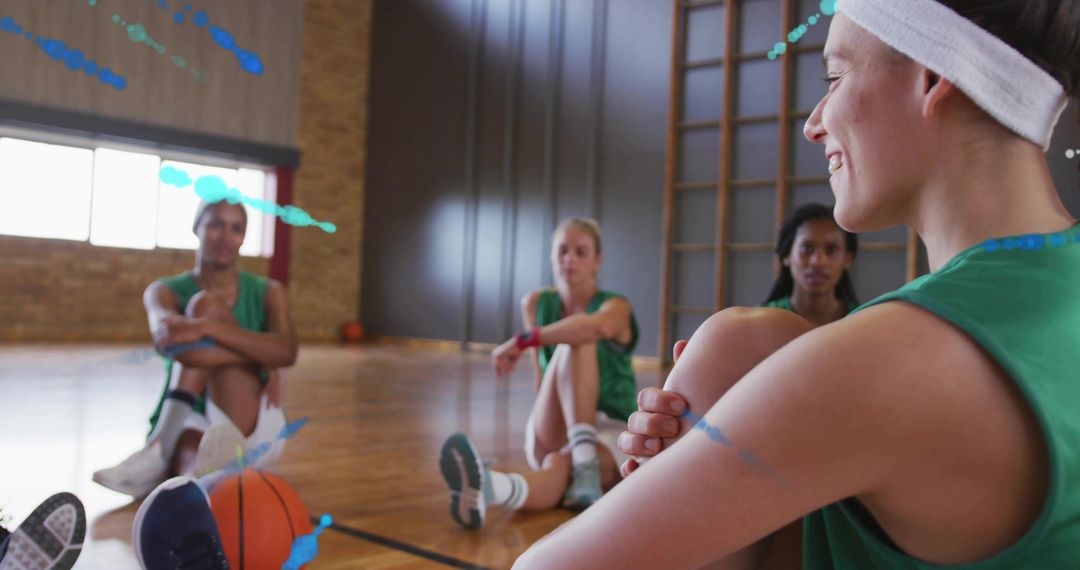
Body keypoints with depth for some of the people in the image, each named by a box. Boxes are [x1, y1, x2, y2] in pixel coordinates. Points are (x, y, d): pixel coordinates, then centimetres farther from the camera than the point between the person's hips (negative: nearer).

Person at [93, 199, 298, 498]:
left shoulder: (268, 292, 6)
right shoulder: (166, 291, 4)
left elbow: (287, 353, -18)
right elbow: (165, 337, -22)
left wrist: (207, 327, -32)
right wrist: (260, 356, -25)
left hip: (253, 428, -1)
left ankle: (160, 447, -35)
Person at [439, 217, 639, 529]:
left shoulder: (616, 307, -7)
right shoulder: (535, 303, 5)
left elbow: (599, 326, -34)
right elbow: (542, 384, 3)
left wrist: (522, 341, -35)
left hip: (612, 434, -1)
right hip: (555, 433, 1)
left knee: (559, 465, -37)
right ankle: (582, 459, -45)